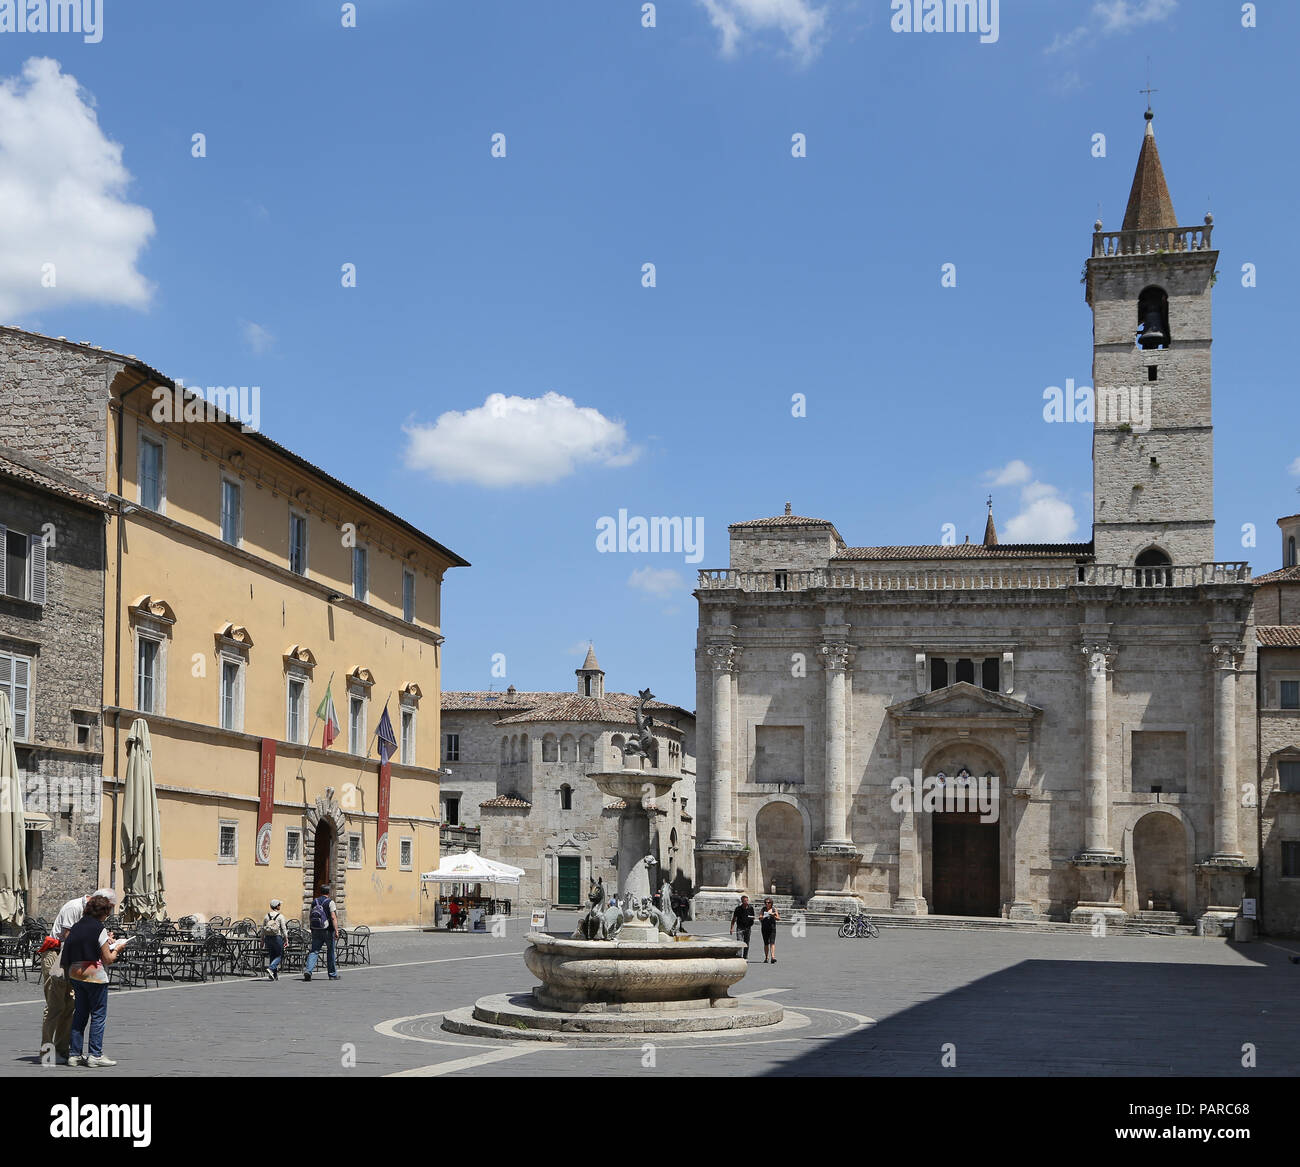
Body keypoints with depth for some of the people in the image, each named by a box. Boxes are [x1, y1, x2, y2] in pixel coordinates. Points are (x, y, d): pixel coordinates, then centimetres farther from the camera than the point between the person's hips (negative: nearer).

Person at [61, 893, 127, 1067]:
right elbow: (108, 959, -8)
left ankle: (74, 1054, 15)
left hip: (75, 973, 7)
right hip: (94, 975, -7)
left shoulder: (76, 926, 7)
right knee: (98, 1014, 3)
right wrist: (117, 948, 8)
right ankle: (95, 1055, 3)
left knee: (80, 1013, 14)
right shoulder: (99, 928, -12)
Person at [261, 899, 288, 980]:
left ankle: (274, 975, 12)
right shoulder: (280, 916, -6)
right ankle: (271, 968, -18)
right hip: (277, 937, -5)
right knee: (279, 955, 5)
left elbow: (263, 929, 9)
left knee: (272, 956, 13)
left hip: (268, 938, 5)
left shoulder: (267, 916, 6)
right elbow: (284, 929, -8)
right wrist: (286, 939, -3)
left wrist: (262, 941, 15)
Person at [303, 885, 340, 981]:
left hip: (316, 930, 4)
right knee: (330, 953, 8)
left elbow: (311, 917, 14)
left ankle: (308, 970, -20)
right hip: (328, 930, -4)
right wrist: (336, 930, -15)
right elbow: (333, 917, -15)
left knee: (314, 951, 1)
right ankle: (333, 975, 16)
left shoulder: (314, 902, 9)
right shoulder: (330, 902, -7)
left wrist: (312, 930, 23)